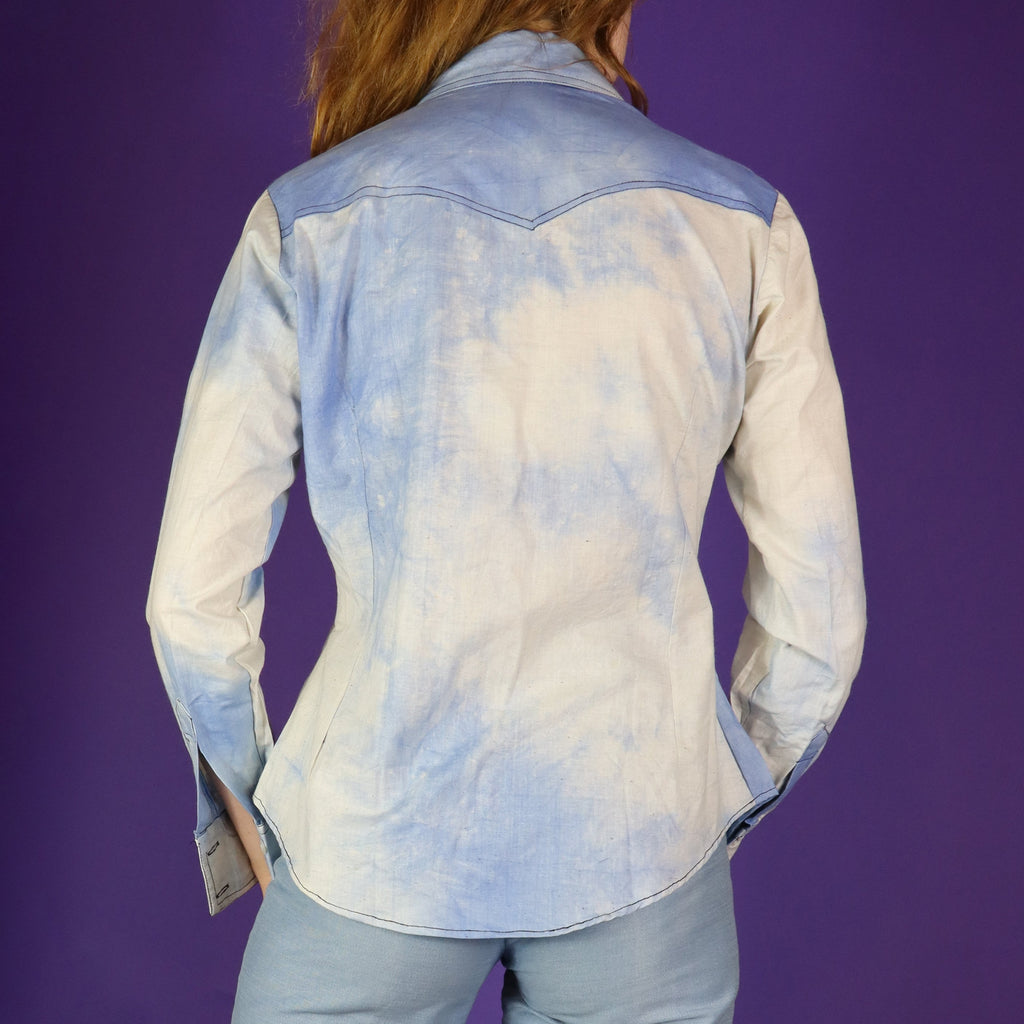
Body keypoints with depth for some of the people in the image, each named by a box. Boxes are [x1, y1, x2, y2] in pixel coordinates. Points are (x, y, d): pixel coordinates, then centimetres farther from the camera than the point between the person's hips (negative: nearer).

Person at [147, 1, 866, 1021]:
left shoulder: (309, 218, -6)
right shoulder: (743, 223, -4)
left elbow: (196, 594, -4)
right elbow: (818, 608, -1)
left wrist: (249, 803, 13)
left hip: (379, 850, 0)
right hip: (640, 858, 1)